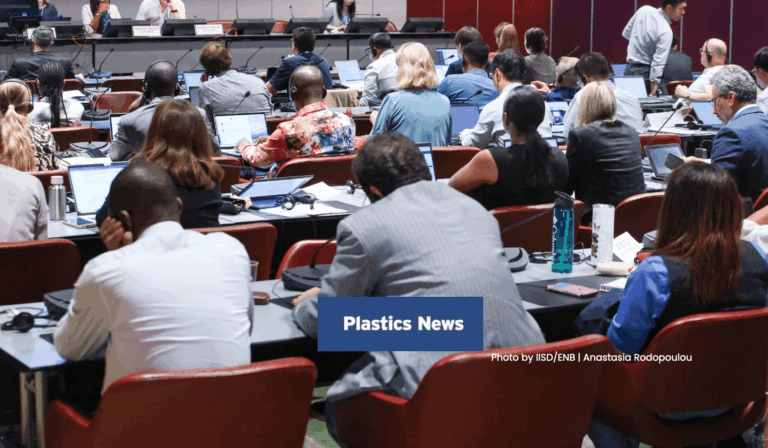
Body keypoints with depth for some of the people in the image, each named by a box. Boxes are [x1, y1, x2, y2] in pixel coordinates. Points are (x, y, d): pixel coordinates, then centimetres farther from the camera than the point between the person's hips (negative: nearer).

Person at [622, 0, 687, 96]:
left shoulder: (643, 10, 0)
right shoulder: (666, 31, -18)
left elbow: (625, 33, 14)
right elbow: (658, 63, -23)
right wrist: (653, 92, -24)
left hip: (629, 69, 7)